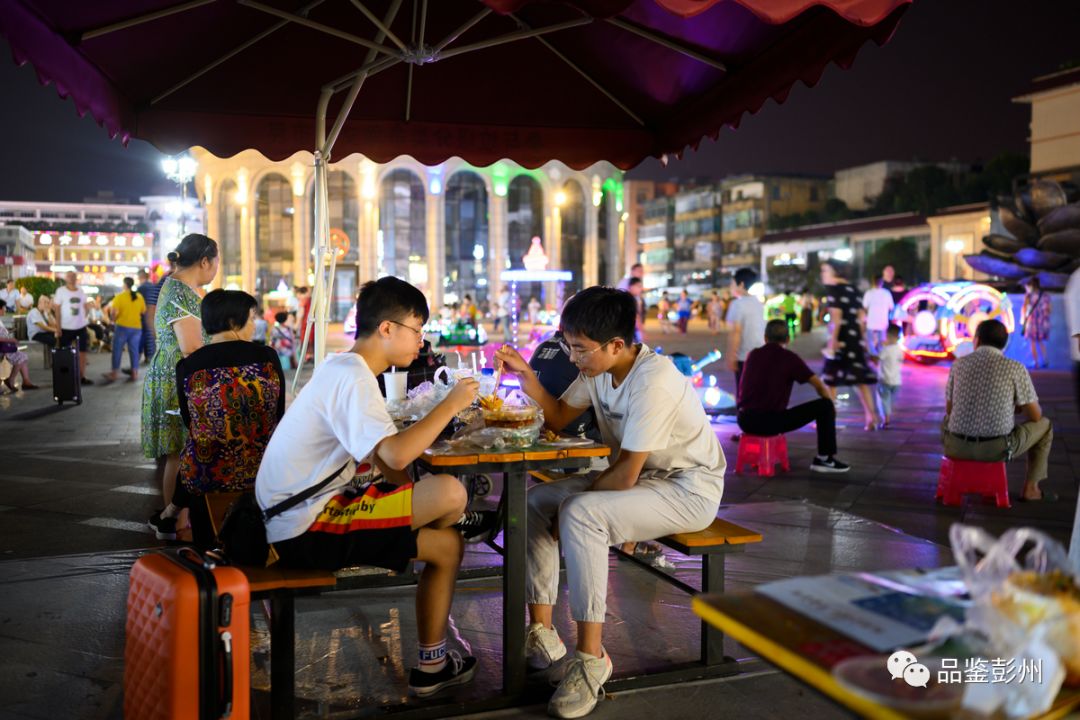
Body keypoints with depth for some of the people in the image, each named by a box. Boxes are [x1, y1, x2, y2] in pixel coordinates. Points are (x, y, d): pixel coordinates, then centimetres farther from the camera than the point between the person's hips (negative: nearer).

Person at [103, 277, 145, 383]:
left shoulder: (120, 296, -10)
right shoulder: (139, 297, 2)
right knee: (134, 350, 8)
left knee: (117, 350, 5)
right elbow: (144, 312, 8)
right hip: (137, 327, 4)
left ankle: (114, 374, 6)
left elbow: (113, 311, -16)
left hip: (123, 326, -4)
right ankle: (134, 374, 9)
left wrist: (114, 320, 2)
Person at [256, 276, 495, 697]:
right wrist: (452, 404, -18)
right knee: (449, 493, -20)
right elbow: (395, 455, -33)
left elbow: (384, 458, 22)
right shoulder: (352, 378, -18)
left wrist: (414, 506, 8)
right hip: (307, 528, -10)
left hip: (305, 515, 10)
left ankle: (432, 664, 19)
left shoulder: (345, 369, 15)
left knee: (447, 546, 11)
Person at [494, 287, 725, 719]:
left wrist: (570, 508, -13)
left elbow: (625, 476, -25)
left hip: (689, 491, -10)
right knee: (536, 501, 1)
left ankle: (591, 657, -21)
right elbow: (559, 417, 8)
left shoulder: (653, 381, -27)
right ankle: (541, 634, 2)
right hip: (641, 477, 10)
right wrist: (525, 374, -6)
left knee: (580, 515, -31)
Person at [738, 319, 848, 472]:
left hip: (745, 421, 6)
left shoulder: (753, 355, 13)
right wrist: (831, 407, 19)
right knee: (824, 406, 5)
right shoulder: (789, 358, -2)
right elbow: (819, 385, -1)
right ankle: (824, 459, 14)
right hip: (770, 422, -6)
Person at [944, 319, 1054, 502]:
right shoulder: (1015, 368, -6)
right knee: (1044, 425, 25)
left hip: (957, 446, 3)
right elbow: (1035, 415, 0)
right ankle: (1030, 489, 26)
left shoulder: (958, 364, 3)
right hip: (997, 448, -3)